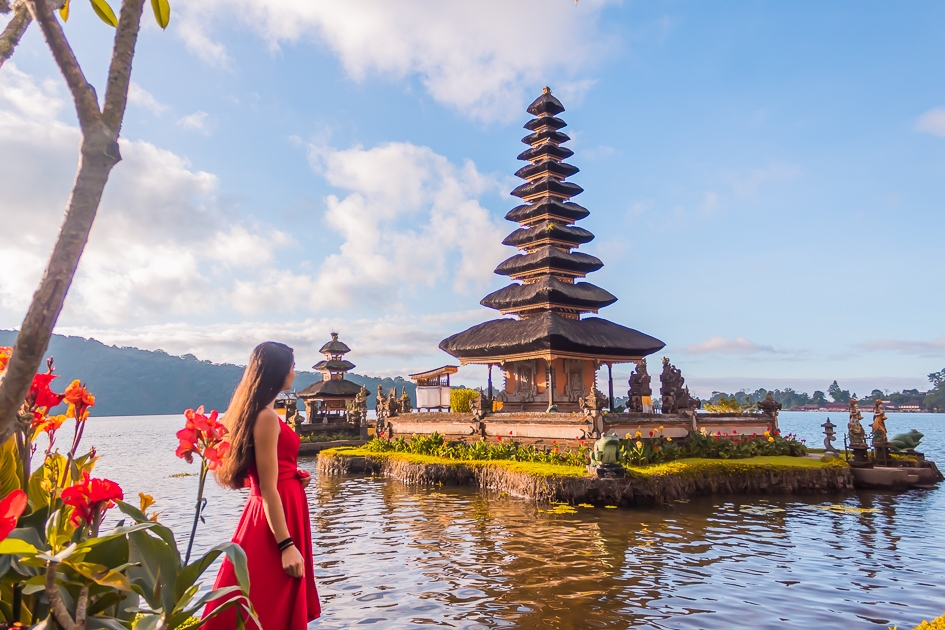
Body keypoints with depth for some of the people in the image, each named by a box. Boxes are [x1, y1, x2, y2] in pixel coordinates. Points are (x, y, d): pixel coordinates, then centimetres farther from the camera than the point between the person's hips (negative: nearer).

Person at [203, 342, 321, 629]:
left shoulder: (259, 412, 9)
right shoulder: (266, 417, -20)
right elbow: (268, 489, -22)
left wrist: (294, 476, 6)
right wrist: (286, 545, -21)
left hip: (280, 513, 10)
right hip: (276, 520, -10)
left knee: (278, 606, 20)